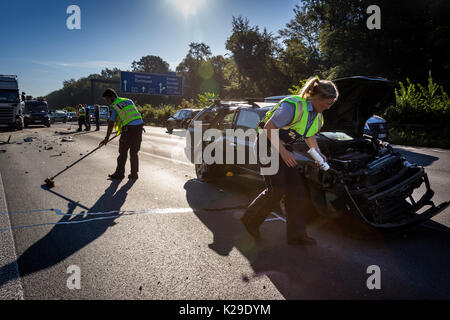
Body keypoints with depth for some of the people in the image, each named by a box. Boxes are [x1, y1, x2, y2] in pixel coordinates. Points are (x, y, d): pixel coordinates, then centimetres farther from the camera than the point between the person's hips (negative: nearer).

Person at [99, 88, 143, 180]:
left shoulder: (114, 106, 1)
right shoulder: (129, 101, 20)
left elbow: (111, 123, -4)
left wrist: (107, 138, 0)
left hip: (129, 128, -6)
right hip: (139, 126, 6)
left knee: (123, 152, 6)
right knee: (134, 152, 13)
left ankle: (119, 173, 13)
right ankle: (134, 174, 17)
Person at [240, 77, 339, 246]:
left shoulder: (317, 115, 5)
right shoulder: (293, 106, -24)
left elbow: (309, 136, 22)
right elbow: (269, 128, -25)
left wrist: (318, 153, 6)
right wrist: (283, 152, -24)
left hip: (285, 148, 9)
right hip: (268, 145, -9)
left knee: (296, 189, 3)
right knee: (277, 189, -14)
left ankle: (296, 234, 11)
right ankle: (251, 220, 8)